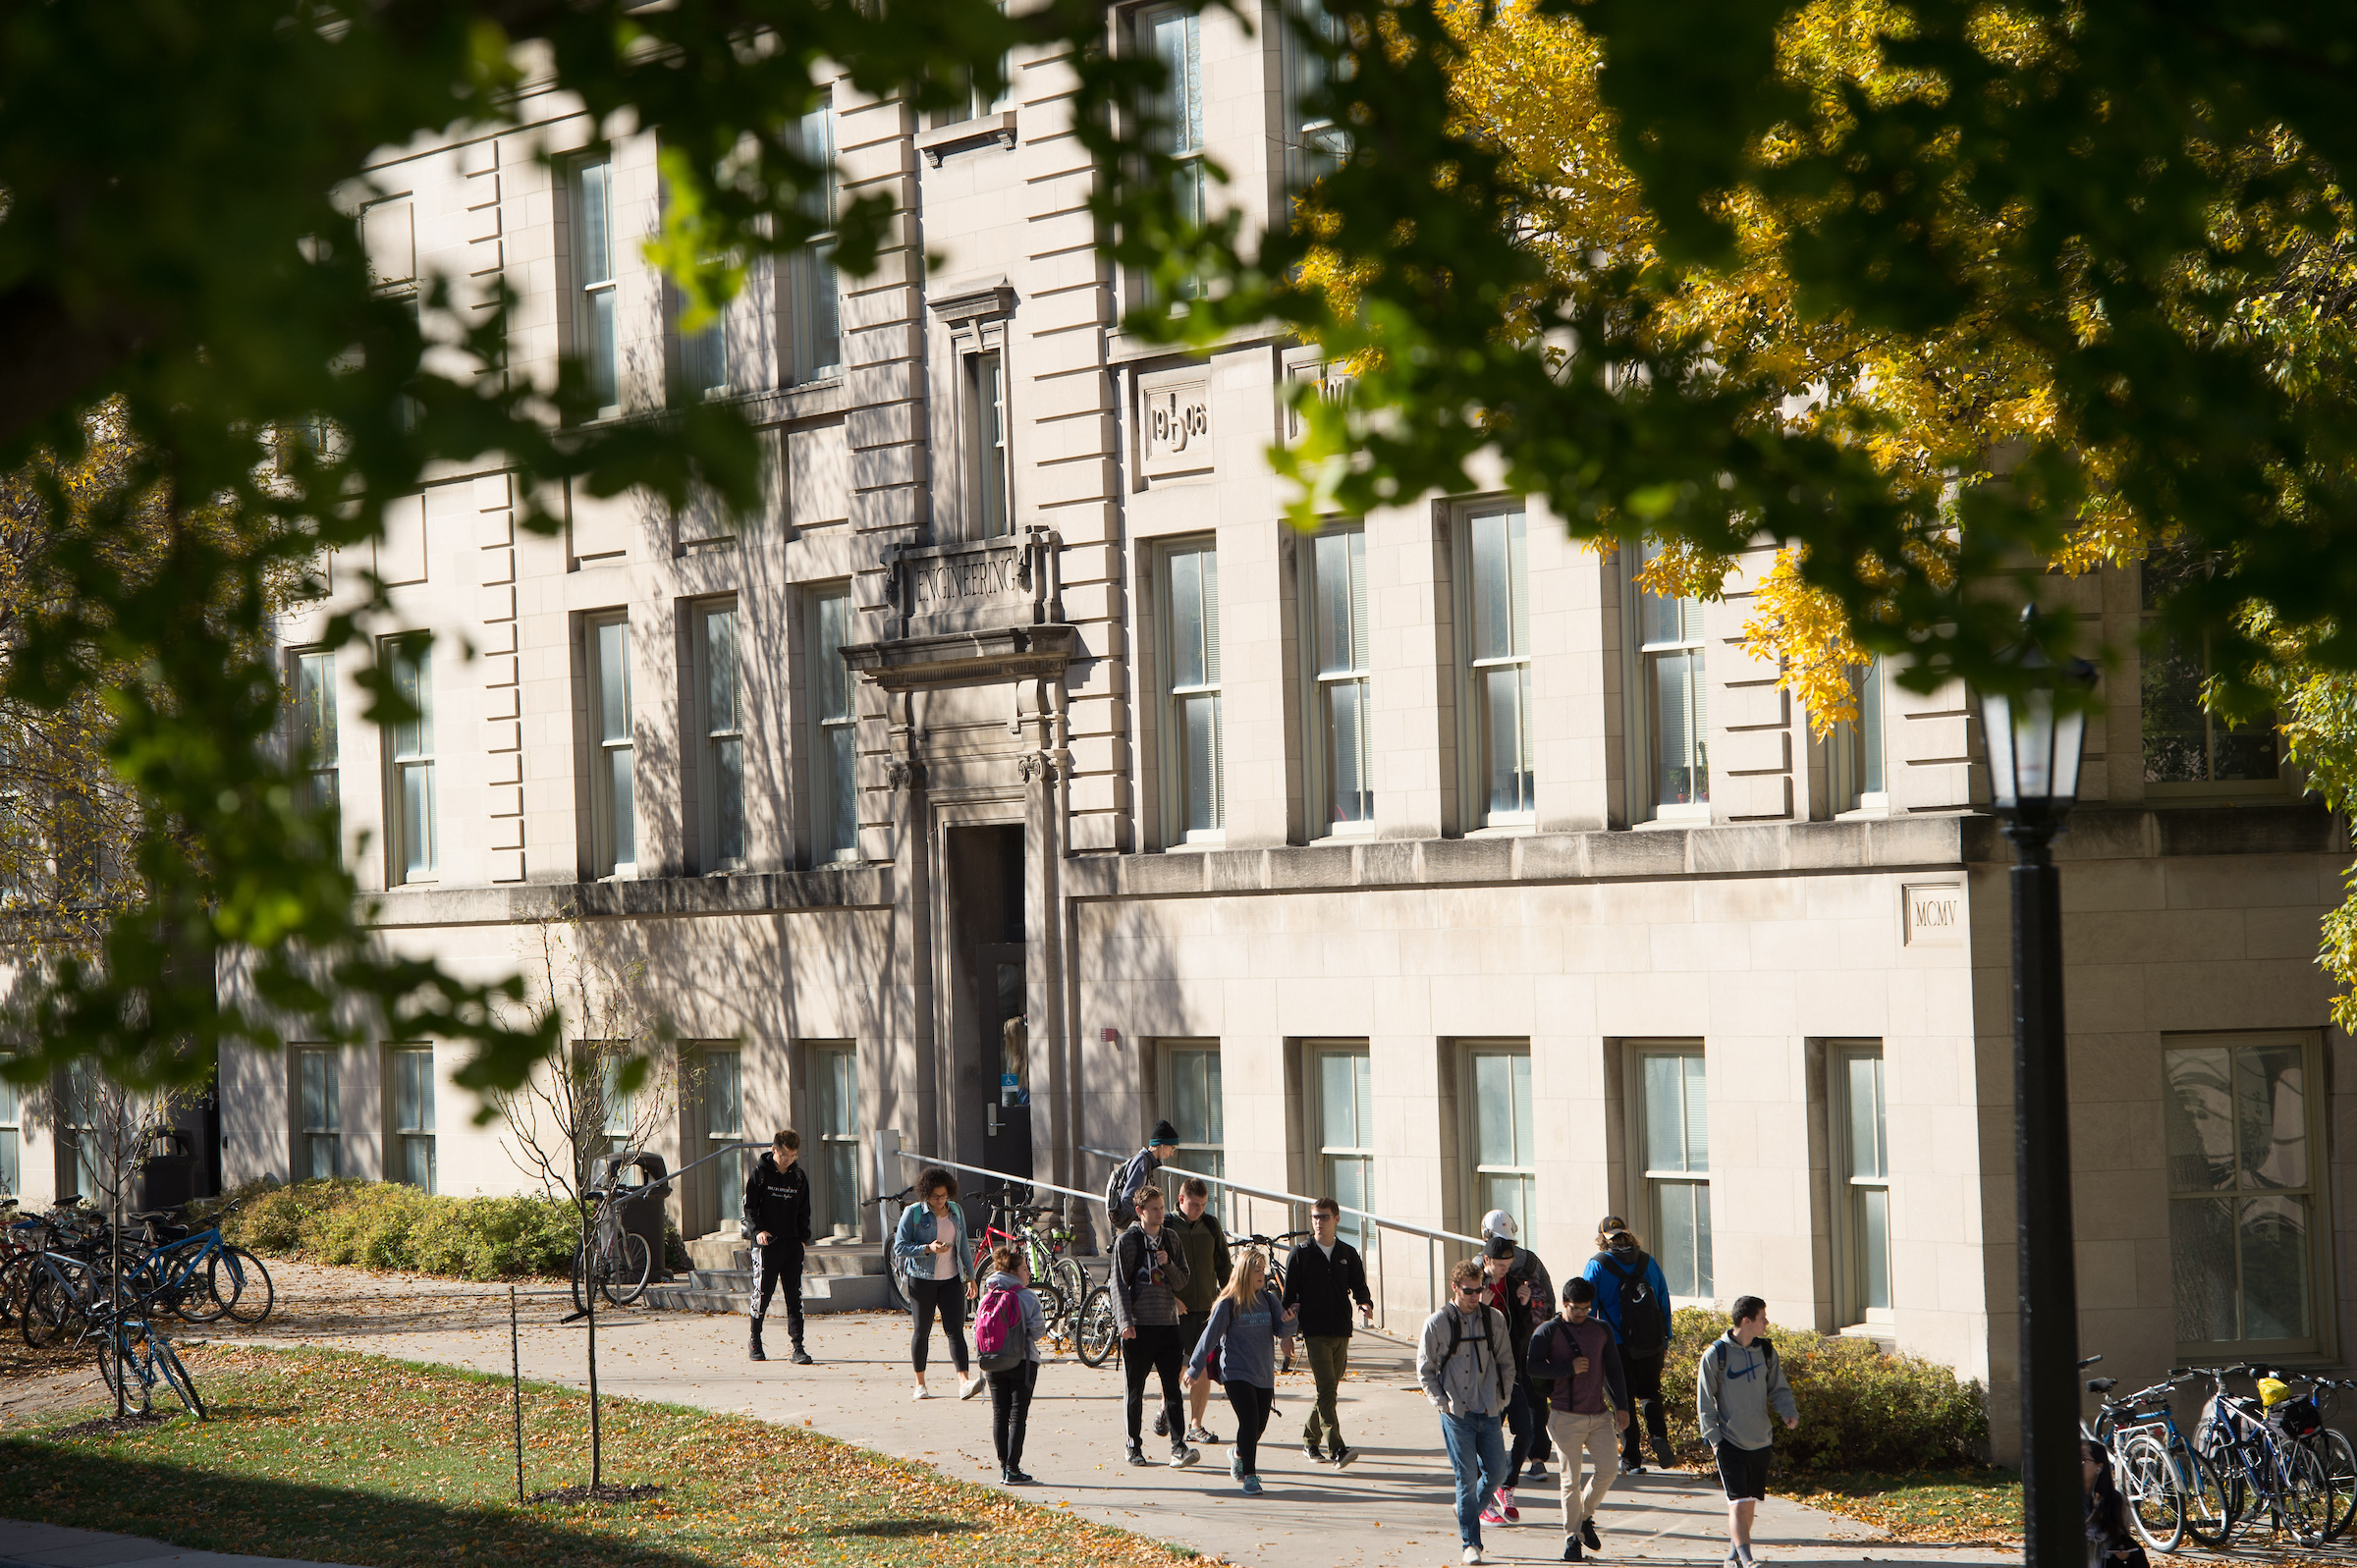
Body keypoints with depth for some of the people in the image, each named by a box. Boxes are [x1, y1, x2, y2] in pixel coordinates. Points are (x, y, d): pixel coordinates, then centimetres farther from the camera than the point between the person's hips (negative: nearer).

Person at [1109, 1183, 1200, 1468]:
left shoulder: (1170, 1240, 12)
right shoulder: (1126, 1240, 0)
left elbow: (1181, 1282, 11)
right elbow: (1119, 1283, -4)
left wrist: (1167, 1264, -9)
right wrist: (1125, 1321, -13)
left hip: (1167, 1324, 3)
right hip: (1138, 1327, -3)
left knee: (1172, 1388, -5)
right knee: (1135, 1391, 4)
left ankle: (1178, 1448, -10)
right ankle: (1134, 1447, 15)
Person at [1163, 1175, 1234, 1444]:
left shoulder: (1212, 1225, 8)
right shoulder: (1166, 1226, -2)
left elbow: (1223, 1265, 16)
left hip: (1207, 1308, 3)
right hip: (1178, 1309, -3)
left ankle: (1195, 1425, 8)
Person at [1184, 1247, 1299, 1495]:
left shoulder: (1269, 1300, 7)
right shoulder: (1228, 1304, -6)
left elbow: (1283, 1332, 4)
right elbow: (1209, 1337, -2)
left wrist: (1289, 1322, -19)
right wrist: (1194, 1369, 1)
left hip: (1264, 1374, 5)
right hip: (1236, 1373, -5)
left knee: (1260, 1425, 8)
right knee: (1249, 1420, -16)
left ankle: (1238, 1455, 38)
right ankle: (1249, 1475, -10)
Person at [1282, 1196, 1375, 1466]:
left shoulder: (1348, 1254, 10)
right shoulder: (1300, 1254, 1)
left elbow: (1358, 1286, 10)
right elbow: (1289, 1295, 1)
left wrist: (1365, 1303, -13)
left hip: (1341, 1332, 4)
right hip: (1315, 1332, -4)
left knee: (1330, 1389, 10)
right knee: (1326, 1389, -14)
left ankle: (1310, 1439, 28)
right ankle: (1336, 1449, -22)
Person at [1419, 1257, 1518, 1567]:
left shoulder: (1494, 1319, 6)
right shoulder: (1437, 1324, -3)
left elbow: (1506, 1362, 13)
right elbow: (1425, 1370, 2)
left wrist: (1501, 1397, 3)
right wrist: (1443, 1402, -6)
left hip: (1489, 1413, 3)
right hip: (1457, 1413, -3)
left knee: (1496, 1472, 3)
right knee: (1467, 1478, -5)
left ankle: (1468, 1510, 31)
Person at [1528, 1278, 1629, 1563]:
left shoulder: (1601, 1330, 12)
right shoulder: (1548, 1331, -1)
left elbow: (1613, 1369, 16)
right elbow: (1532, 1366, -12)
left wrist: (1621, 1406, 8)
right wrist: (1569, 1368, -16)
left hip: (1600, 1414, 4)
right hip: (1567, 1417, -4)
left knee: (1609, 1468, -4)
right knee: (1570, 1480, -4)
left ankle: (1586, 1515, 21)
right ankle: (1572, 1538, 4)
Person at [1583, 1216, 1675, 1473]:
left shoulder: (1597, 1265, -6)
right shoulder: (1648, 1263, 4)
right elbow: (1664, 1301, 9)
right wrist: (1665, 1338, 18)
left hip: (1617, 1344, -3)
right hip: (1652, 1344, 3)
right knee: (1649, 1392, 19)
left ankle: (1631, 1459, 7)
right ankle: (1659, 1434, -7)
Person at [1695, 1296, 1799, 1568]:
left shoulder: (1766, 1351, 4)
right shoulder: (1715, 1355, -9)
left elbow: (1778, 1389, 13)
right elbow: (1705, 1401, -4)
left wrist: (1788, 1411, -7)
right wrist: (1713, 1437, -10)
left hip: (1760, 1441, 5)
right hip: (1730, 1442, -5)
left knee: (1749, 1503, 10)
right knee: (1738, 1503, -13)